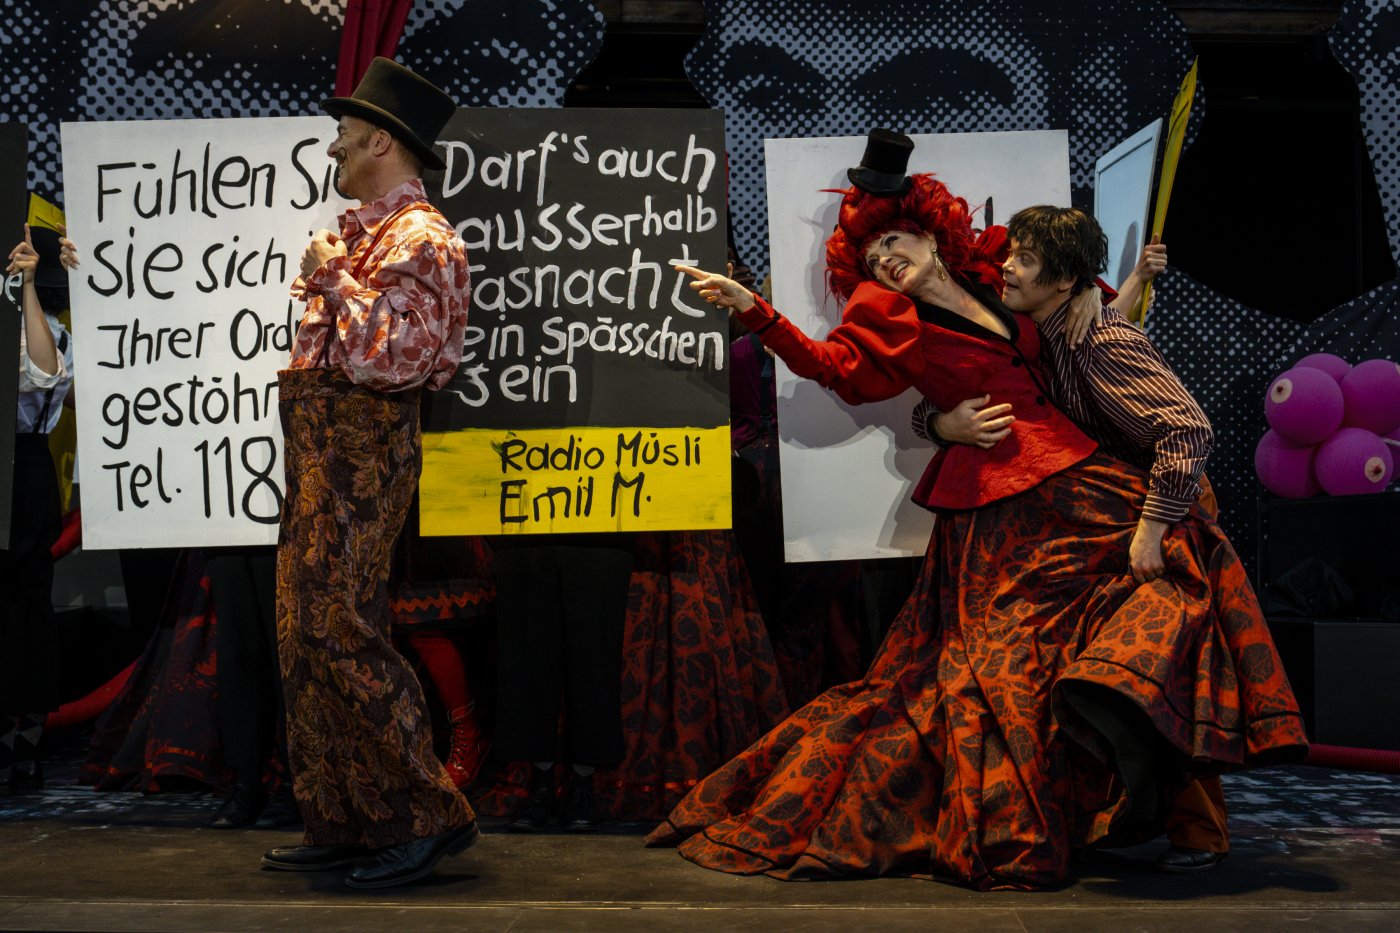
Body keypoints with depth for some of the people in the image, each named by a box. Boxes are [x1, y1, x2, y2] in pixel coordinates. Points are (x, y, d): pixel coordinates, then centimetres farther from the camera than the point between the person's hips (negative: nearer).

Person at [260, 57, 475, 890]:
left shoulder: (418, 237, -12)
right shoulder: (363, 230, 19)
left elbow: (389, 360, -22)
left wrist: (334, 279, -13)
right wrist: (321, 284, 14)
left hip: (362, 447, -10)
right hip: (321, 445, 10)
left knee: (338, 629, -13)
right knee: (308, 634, 10)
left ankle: (431, 816, -4)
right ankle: (341, 825, 18)